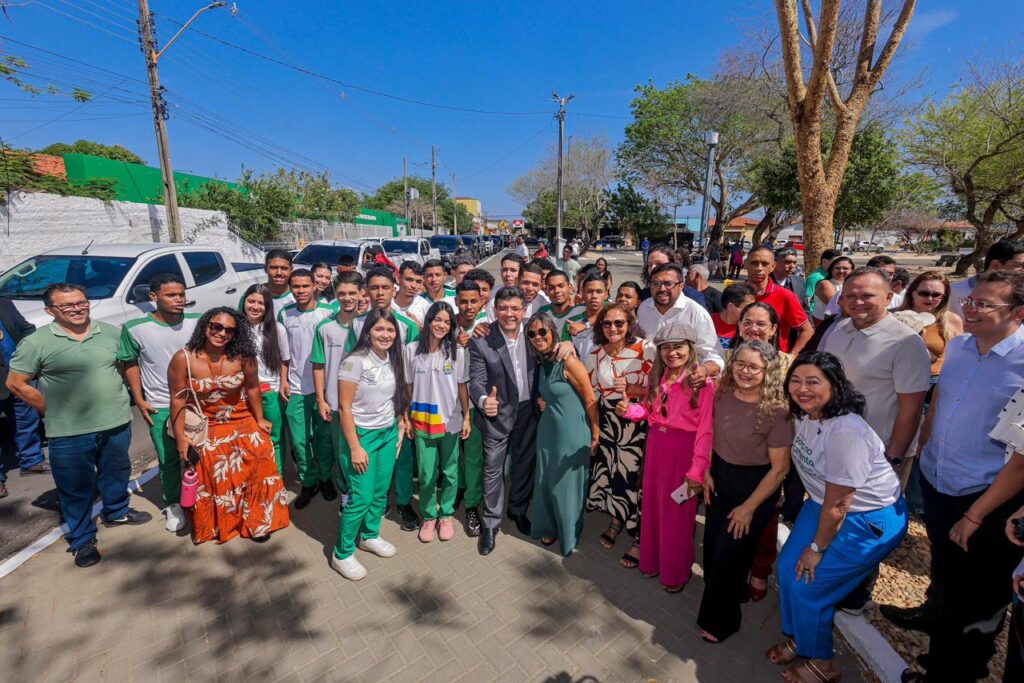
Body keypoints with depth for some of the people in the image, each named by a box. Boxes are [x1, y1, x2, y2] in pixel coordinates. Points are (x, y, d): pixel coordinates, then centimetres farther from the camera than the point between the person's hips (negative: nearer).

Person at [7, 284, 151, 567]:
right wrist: (52, 411, -3)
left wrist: (125, 398, 6)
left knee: (116, 472, 22)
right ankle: (82, 540, 27)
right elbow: (16, 383, -3)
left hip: (117, 422, 3)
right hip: (69, 433, -3)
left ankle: (117, 512, 45)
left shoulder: (111, 333, 1)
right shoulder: (36, 342, -8)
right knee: (75, 488, 10)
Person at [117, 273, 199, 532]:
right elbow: (129, 363, 3)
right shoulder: (135, 328, -8)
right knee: (168, 460, 11)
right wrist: (139, 399, -1)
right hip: (159, 407, 0)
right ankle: (173, 505, 31)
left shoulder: (197, 322, -7)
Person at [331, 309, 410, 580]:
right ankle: (342, 554, 21)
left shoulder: (394, 361, 2)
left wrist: (400, 430, 7)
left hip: (389, 434, 6)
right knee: (361, 498, -1)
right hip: (361, 435, -6)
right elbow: (345, 407, -16)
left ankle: (370, 536, 38)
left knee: (381, 492, 14)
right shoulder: (355, 362, -17)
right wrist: (355, 447, -16)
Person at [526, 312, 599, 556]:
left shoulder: (569, 362, -21)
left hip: (572, 433, -7)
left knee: (567, 486, 10)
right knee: (545, 481, 17)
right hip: (547, 430, 7)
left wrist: (595, 436, -9)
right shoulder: (541, 362, 3)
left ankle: (569, 536, 34)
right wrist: (542, 402, 1)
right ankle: (549, 528, 40)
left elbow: (591, 401, -15)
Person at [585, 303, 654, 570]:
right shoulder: (594, 355, 1)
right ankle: (616, 519, 40)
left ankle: (639, 537, 26)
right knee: (608, 473, 8)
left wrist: (631, 389, -24)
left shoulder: (645, 350, -12)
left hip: (637, 425, -3)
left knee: (634, 477, -1)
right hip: (607, 424, 4)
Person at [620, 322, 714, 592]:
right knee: (653, 505, 19)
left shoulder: (702, 383, -17)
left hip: (683, 449, -6)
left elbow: (706, 429, -18)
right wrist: (629, 409, -10)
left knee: (678, 512, 11)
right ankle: (653, 559, 42)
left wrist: (698, 469, -19)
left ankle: (676, 571, 35)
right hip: (655, 445, 6)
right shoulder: (657, 377, 3)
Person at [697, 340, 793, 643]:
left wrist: (749, 508, -13)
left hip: (755, 485, -5)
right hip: (720, 477, 5)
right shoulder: (723, 395, -9)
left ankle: (721, 621, 32)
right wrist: (706, 473, 3)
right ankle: (731, 593, 45)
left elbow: (779, 468, -18)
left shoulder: (775, 411, -24)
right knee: (712, 543, 14)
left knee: (730, 552, 7)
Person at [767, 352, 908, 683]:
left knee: (806, 586, -1)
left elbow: (838, 504, -22)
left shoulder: (845, 432, -32)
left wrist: (817, 548, -10)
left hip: (869, 520, -7)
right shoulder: (804, 414, -6)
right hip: (823, 504, 7)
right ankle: (799, 638, 33)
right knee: (788, 567, 7)